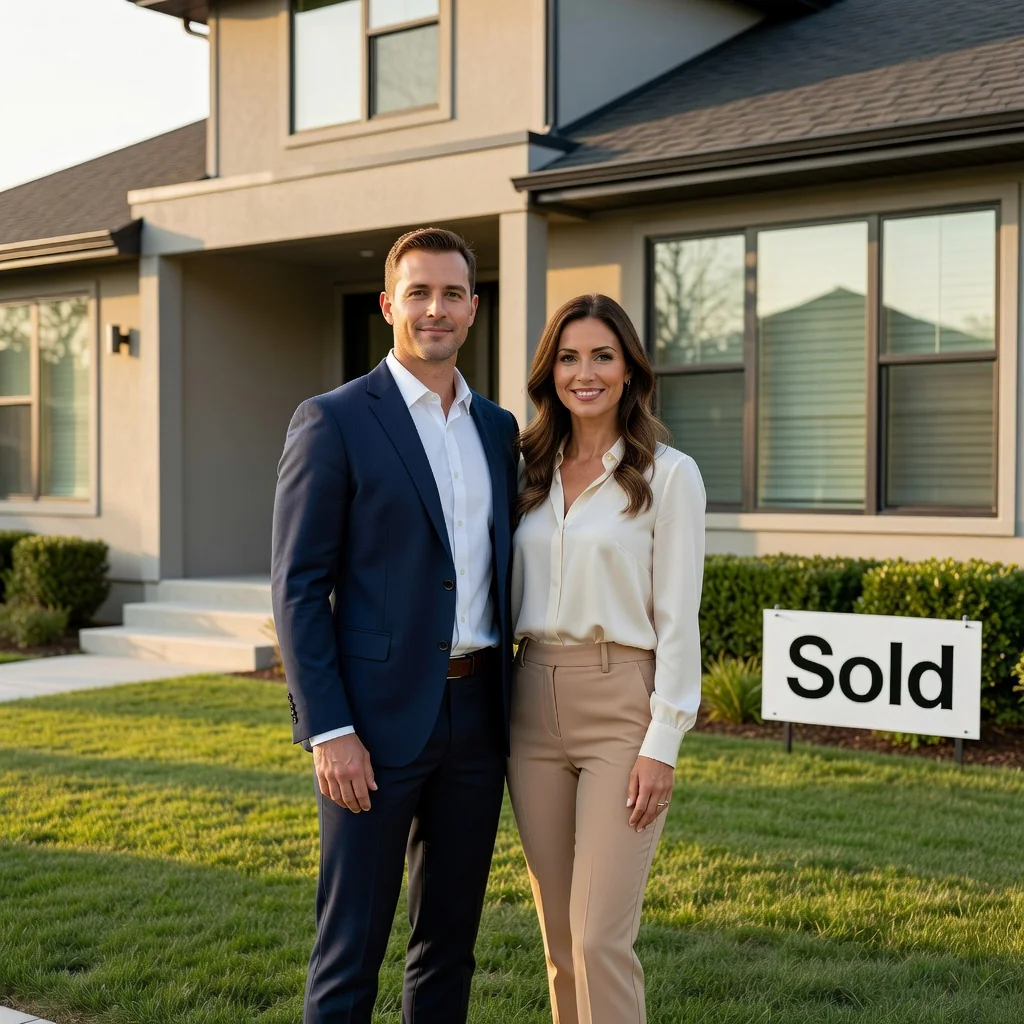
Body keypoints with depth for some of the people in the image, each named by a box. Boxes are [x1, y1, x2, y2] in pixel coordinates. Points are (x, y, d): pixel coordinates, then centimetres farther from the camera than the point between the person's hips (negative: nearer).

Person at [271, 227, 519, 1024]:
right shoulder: (333, 420, -6)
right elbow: (298, 587, -9)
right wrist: (329, 731, -15)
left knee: (450, 940, 13)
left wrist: (509, 708, 13)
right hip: (376, 717, -5)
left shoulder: (498, 429, 12)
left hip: (476, 713, 6)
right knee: (352, 946, 2)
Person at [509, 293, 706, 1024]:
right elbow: (515, 602, 14)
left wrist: (662, 744, -13)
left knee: (600, 938, -8)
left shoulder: (668, 475, -5)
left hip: (623, 704, -5)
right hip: (535, 704, 6)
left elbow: (677, 619, -8)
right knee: (559, 934, 11)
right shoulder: (533, 474, 11)